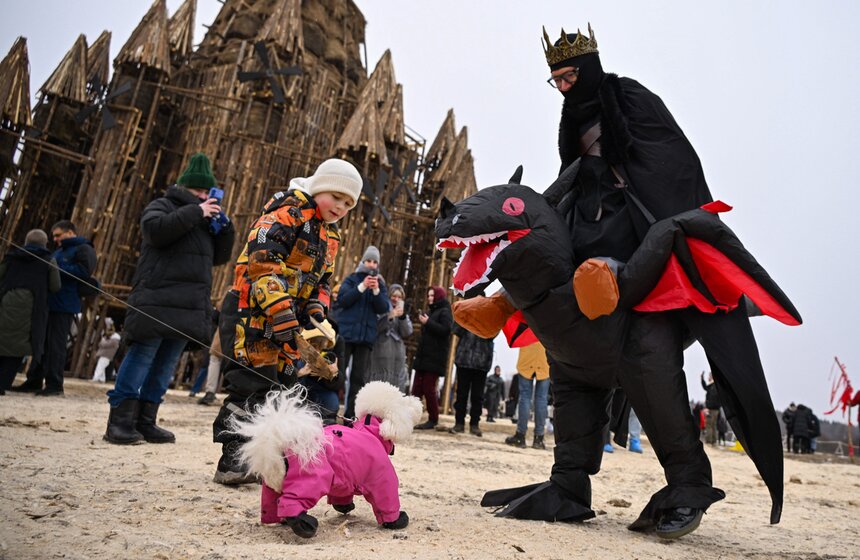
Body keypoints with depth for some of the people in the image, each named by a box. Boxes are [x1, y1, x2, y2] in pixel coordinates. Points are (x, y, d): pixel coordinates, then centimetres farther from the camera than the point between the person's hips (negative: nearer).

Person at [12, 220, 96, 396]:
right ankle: (34, 381, 15)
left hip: (64, 306, -9)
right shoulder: (58, 251, 25)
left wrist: (56, 268, -15)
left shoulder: (84, 249, -2)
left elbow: (84, 271, -17)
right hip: (48, 303, 9)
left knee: (56, 344, -7)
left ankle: (54, 384, -2)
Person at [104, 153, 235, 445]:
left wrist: (224, 226, 5)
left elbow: (220, 256, 20)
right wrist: (196, 212, -15)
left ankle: (145, 422, 11)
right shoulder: (162, 205, 6)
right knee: (141, 356, -7)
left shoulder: (206, 220, 25)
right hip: (157, 299, -6)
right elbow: (155, 228, -16)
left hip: (189, 305, 7)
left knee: (166, 364, 6)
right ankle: (119, 421, -3)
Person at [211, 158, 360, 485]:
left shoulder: (330, 237, 17)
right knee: (255, 381, -11)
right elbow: (263, 263, -24)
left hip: (288, 320, 9)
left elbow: (322, 282, 19)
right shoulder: (287, 213, -11)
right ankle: (232, 461, -2)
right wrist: (282, 315, -29)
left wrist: (316, 313, -1)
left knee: (282, 384, 10)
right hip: (254, 311, -9)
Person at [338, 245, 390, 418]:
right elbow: (342, 300, -7)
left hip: (366, 335, 2)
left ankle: (351, 415, 6)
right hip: (346, 332, -2)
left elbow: (383, 309, 1)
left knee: (359, 377, 2)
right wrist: (362, 286, -15)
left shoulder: (380, 284, 13)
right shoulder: (351, 279, 8)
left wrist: (376, 290, -14)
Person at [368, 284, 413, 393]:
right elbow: (374, 327, -8)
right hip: (381, 353, -4)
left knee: (396, 385, 1)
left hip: (398, 354, 4)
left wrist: (402, 316, -8)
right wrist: (389, 316, -17)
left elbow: (407, 334, 5)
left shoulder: (404, 314, 18)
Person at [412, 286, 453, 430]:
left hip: (435, 358, -8)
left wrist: (428, 323, -19)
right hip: (423, 356, 8)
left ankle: (433, 420, 1)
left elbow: (445, 330, -20)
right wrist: (422, 320, 10)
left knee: (429, 389, -7)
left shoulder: (445, 312, -4)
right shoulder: (430, 311, 22)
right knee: (417, 388, 4)